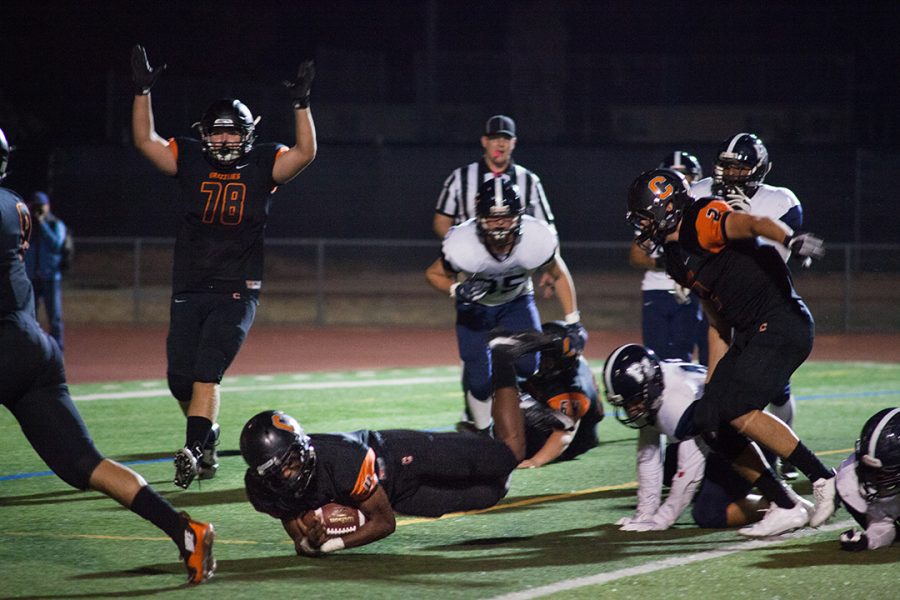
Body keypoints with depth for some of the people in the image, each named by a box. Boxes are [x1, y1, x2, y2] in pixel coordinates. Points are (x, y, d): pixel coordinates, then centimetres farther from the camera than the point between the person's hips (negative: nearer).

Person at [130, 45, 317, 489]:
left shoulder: (263, 165, 3)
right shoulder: (189, 161, 8)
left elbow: (306, 152, -9)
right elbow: (145, 140, 3)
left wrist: (301, 103, -18)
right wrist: (142, 91, -6)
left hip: (237, 290, -3)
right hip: (189, 289, 3)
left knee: (206, 373, -17)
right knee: (180, 378, 4)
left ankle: (192, 451, -22)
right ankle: (207, 439, 27)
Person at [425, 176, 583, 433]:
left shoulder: (536, 239, -31)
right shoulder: (463, 245, -35)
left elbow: (559, 276, -10)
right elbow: (433, 274, -14)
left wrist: (572, 322, -8)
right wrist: (457, 290, -34)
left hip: (517, 302, 1)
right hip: (475, 307, -1)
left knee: (527, 365, -19)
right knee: (479, 380, -10)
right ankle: (482, 430, 17)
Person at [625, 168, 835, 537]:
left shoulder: (702, 222, -10)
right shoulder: (677, 258, 18)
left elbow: (753, 224, -30)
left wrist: (791, 241, -49)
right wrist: (713, 380, 27)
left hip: (781, 323, -10)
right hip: (750, 334, 10)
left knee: (737, 412, -19)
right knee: (709, 421, 5)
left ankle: (823, 479, -9)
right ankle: (784, 507, 7)